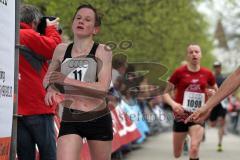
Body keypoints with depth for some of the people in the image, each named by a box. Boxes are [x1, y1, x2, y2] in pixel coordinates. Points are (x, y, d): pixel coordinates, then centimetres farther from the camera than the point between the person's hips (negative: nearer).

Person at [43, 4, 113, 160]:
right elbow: (48, 76, 22)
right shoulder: (61, 50, 5)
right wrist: (50, 89, -3)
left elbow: (103, 88, -18)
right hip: (70, 120, 1)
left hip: (98, 119, -1)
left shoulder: (103, 51, -5)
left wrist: (67, 80, -22)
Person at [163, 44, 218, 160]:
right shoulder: (179, 72, -5)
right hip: (181, 116, 0)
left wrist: (212, 93, -7)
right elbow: (165, 92, -2)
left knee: (194, 149, -21)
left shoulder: (207, 74, 2)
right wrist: (173, 104, -21)